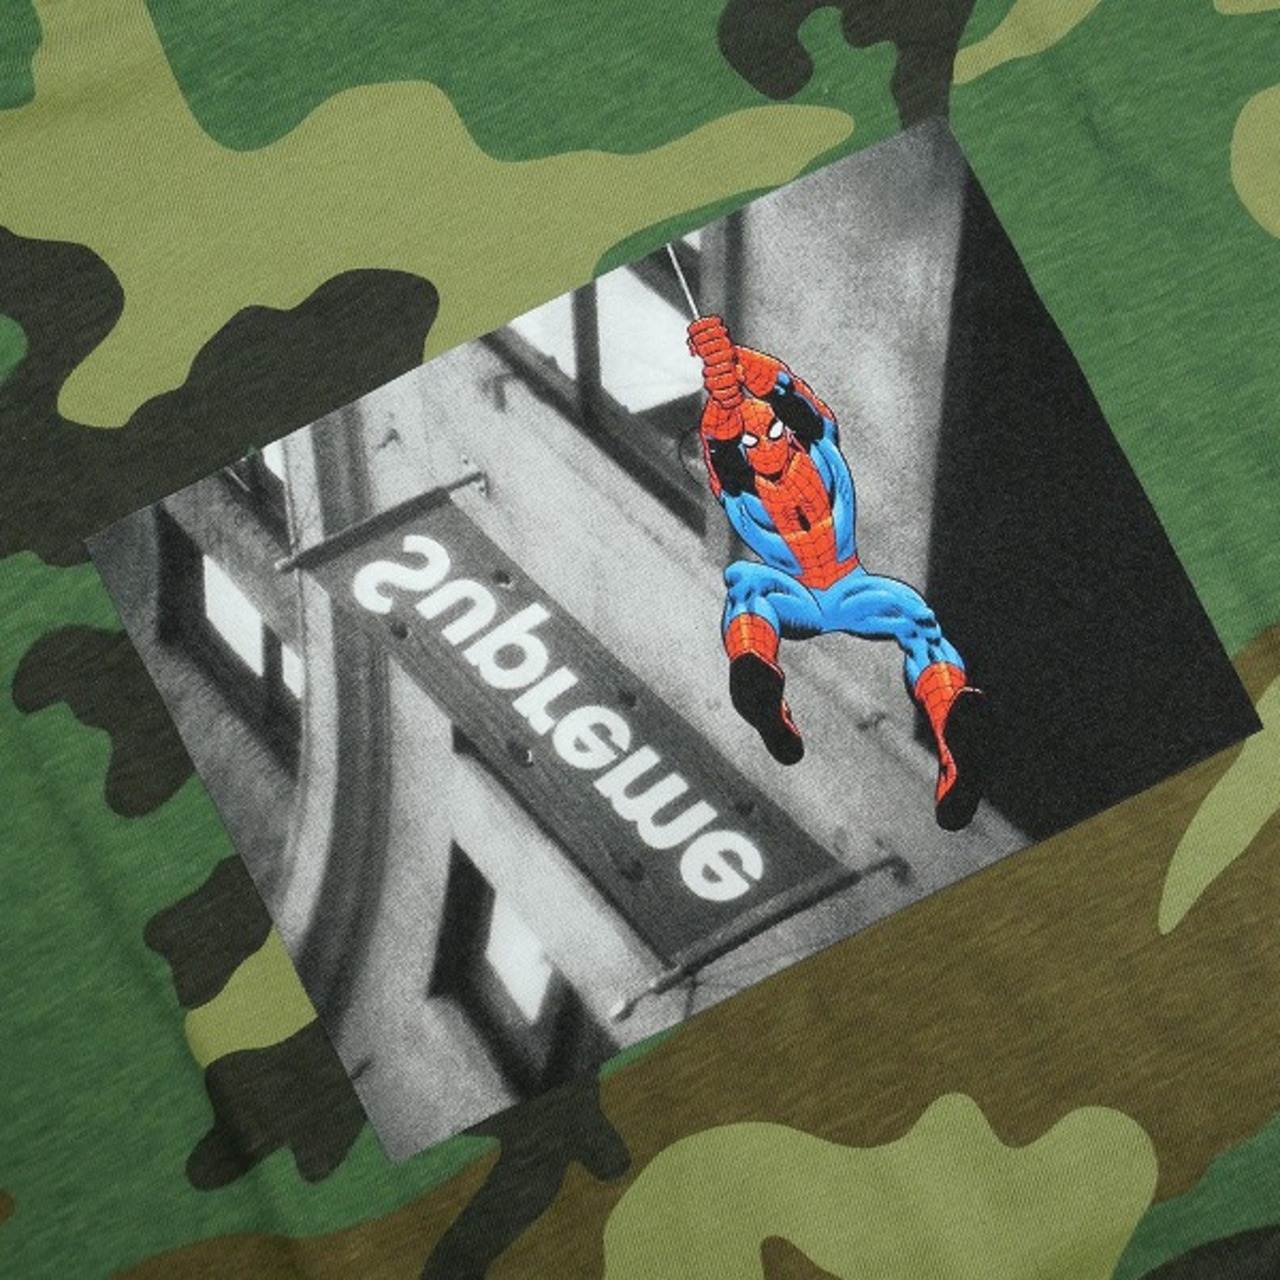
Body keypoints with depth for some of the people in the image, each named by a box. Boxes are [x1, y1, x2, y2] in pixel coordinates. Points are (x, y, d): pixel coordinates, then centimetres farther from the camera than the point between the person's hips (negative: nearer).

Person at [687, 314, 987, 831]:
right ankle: (756, 679, -65)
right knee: (745, 579, -34)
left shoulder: (820, 451, -3)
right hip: (792, 601, 0)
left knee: (911, 611, -31)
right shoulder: (737, 490, -4)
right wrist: (722, 395, -48)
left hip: (849, 589, 1)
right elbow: (719, 440, -28)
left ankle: (956, 734, -59)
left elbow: (786, 393, -22)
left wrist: (737, 361, -39)